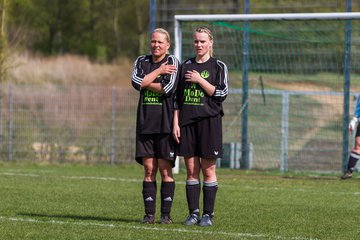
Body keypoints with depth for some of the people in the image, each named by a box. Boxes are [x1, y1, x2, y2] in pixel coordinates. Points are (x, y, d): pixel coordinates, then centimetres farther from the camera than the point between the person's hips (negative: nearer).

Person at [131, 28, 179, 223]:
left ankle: (166, 214, 2)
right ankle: (149, 213, 6)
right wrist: (159, 71, -7)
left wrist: (146, 82, -4)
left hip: (165, 124, -4)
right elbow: (136, 83, -5)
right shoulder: (142, 62, 13)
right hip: (145, 123, 4)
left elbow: (168, 88, -14)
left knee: (165, 170, -2)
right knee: (149, 170, 3)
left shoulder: (172, 61, -1)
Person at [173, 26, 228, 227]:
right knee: (191, 170, 2)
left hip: (209, 121, -3)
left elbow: (221, 94, -7)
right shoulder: (186, 66, 12)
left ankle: (208, 214, 2)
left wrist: (200, 80, -11)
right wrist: (175, 123, 5)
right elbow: (177, 97, 12)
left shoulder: (218, 66, 3)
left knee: (208, 170, -2)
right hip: (187, 122, 3)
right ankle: (193, 213, 6)